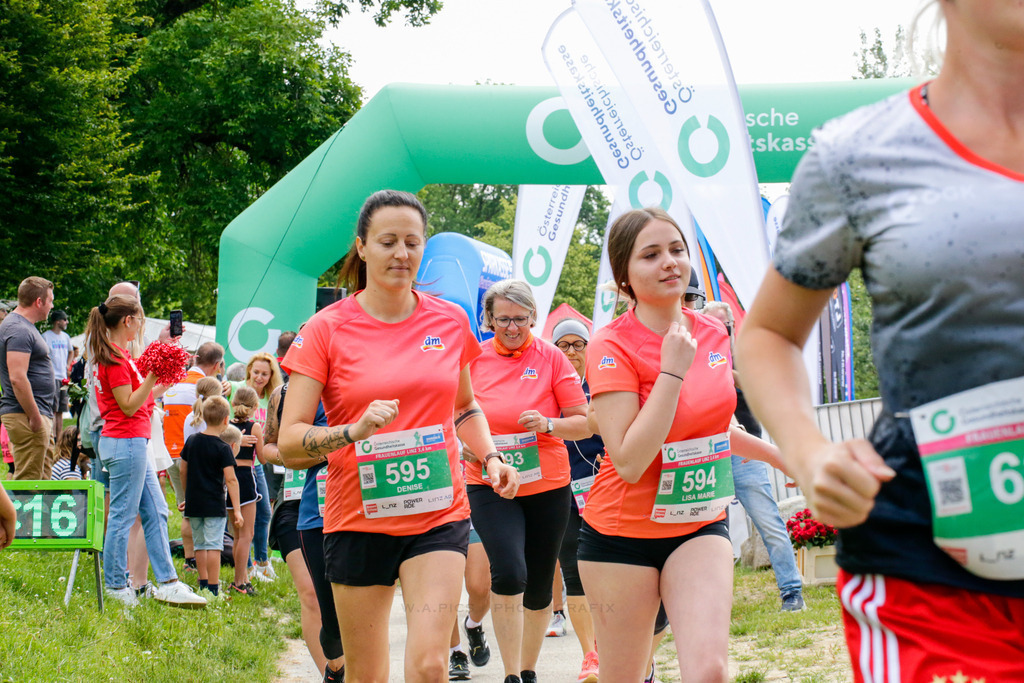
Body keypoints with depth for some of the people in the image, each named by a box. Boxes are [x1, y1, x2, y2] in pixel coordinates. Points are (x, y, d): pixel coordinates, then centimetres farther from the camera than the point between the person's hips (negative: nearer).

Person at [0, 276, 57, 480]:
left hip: (38, 415, 11)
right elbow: (17, 379, -25)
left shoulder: (23, 326, 17)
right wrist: (35, 417, -22)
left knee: (43, 478, 13)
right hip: (25, 417, -11)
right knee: (28, 484, -10)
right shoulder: (19, 330, -16)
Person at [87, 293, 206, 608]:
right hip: (126, 442, -11)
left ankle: (167, 582, 11)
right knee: (123, 516, -3)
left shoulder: (119, 355, 15)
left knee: (156, 512, 10)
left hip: (133, 442, 11)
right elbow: (129, 405, -18)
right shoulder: (115, 358, -15)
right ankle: (116, 587, 4)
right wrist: (154, 375, -21)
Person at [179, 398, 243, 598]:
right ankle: (213, 589, -6)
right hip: (214, 504, -5)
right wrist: (237, 509, -13)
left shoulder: (192, 441, 6)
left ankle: (203, 585, 21)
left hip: (194, 504, 6)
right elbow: (230, 479, -14)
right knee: (213, 545, -4)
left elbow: (183, 471, 14)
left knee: (200, 544, 15)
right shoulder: (223, 448, -10)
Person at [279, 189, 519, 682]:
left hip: (438, 516, 1)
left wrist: (490, 457, 4)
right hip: (358, 520, -1)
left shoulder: (450, 322, 5)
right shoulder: (327, 329, -4)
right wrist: (355, 430, -26)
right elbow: (289, 439, -9)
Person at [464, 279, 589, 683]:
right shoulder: (474, 359, 1)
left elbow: (584, 423, -2)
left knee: (539, 589, 11)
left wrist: (548, 424, -20)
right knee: (509, 574, -21)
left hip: (547, 487, 1)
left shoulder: (551, 358, -2)